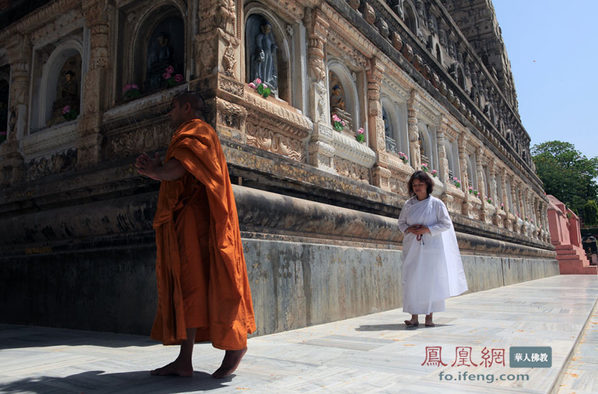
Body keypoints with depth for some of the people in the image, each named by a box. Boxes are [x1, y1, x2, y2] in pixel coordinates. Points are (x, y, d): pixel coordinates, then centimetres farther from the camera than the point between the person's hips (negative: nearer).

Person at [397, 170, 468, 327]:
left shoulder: (436, 203, -2)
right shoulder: (408, 204, 8)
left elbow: (446, 223, -3)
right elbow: (401, 222, 15)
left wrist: (426, 229, -14)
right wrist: (409, 229, -7)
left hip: (431, 247, -2)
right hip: (412, 248, 3)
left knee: (431, 280, -1)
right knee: (412, 280, -3)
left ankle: (429, 317, 9)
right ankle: (414, 317, 3)